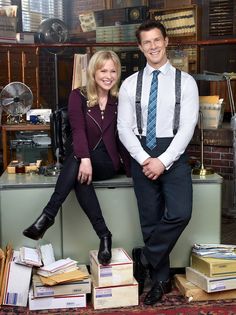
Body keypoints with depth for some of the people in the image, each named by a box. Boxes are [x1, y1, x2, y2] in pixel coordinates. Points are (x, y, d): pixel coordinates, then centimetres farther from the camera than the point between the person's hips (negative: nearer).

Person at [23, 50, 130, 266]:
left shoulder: (119, 101, 6)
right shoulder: (78, 96, 0)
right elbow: (78, 130, -15)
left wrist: (131, 167, 0)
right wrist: (85, 159, -32)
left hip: (108, 162, 0)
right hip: (81, 158, 1)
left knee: (75, 160, -32)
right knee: (80, 174, -35)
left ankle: (48, 215, -34)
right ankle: (104, 235, -33)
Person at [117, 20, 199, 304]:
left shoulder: (185, 81, 1)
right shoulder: (130, 84, 6)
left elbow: (187, 127, -6)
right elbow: (124, 128, 1)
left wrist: (163, 161, -16)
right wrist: (144, 159, -13)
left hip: (174, 154, -1)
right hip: (142, 155, 2)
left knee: (180, 213, -20)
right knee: (150, 219, 7)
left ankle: (144, 257, 4)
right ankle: (160, 279, 22)